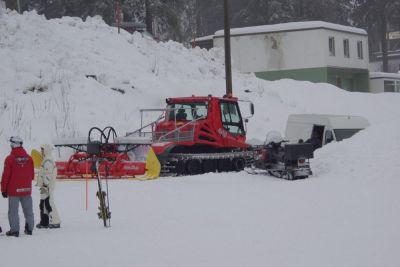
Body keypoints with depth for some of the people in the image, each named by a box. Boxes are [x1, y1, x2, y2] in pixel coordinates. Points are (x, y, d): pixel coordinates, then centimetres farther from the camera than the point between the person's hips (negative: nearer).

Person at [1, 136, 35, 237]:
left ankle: (14, 230, -2)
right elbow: (32, 175, 10)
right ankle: (29, 228, 17)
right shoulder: (29, 158, 1)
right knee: (28, 210, 12)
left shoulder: (10, 159, -12)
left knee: (13, 210, 1)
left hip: (13, 190, -4)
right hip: (27, 189, 4)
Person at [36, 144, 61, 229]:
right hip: (45, 186, 11)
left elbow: (47, 175, -22)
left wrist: (45, 186, -23)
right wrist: (42, 185, 28)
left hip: (47, 186, -11)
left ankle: (55, 222, -9)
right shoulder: (46, 160, 17)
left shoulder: (48, 161, -17)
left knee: (49, 203, -10)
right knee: (43, 204, 15)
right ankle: (44, 222, 21)